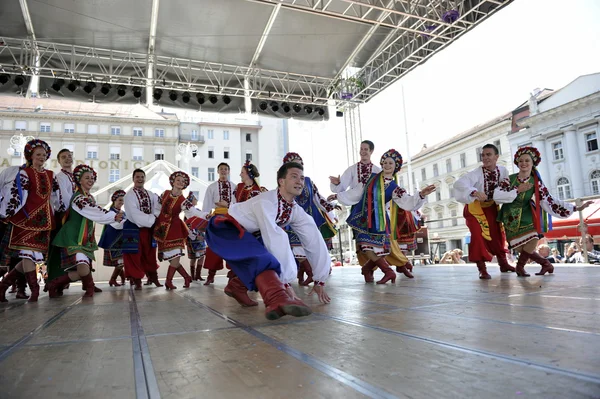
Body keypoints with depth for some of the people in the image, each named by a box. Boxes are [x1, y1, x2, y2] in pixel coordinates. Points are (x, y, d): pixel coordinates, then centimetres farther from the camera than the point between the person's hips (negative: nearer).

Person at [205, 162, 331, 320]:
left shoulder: (297, 211, -7)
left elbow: (315, 243, -7)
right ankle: (279, 300, -59)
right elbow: (273, 241, -36)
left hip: (246, 235, 9)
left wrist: (320, 282, -8)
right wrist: (284, 283, -36)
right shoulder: (265, 202, -30)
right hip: (224, 228, -9)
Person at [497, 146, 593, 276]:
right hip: (511, 221, 1)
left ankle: (520, 267, 20)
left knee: (528, 249, -12)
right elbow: (497, 195, -15)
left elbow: (550, 202, -5)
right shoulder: (509, 179, -3)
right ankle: (546, 264, 32)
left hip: (528, 221, -1)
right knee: (523, 250, 4)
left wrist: (576, 208, -9)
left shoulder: (536, 183, -3)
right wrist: (517, 190, -16)